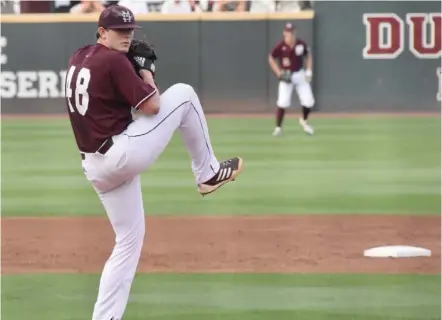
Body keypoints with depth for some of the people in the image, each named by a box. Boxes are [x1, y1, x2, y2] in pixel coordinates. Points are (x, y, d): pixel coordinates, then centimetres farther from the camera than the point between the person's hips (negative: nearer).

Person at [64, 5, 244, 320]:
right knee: (183, 93, 4)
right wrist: (146, 68, 3)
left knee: (129, 241, 18)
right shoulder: (115, 60, -12)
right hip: (125, 152, -8)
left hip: (96, 167, 8)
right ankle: (208, 172, 14)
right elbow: (152, 106, -13)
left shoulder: (78, 58, 13)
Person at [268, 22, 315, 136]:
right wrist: (279, 73, -11)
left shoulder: (301, 44, -8)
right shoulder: (280, 46, -16)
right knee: (283, 102, -14)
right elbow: (271, 59, -2)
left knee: (308, 101, 0)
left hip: (300, 74, 3)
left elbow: (308, 55, 9)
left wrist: (308, 71, 0)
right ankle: (278, 127, 3)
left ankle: (304, 121, 29)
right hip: (286, 75, -3)